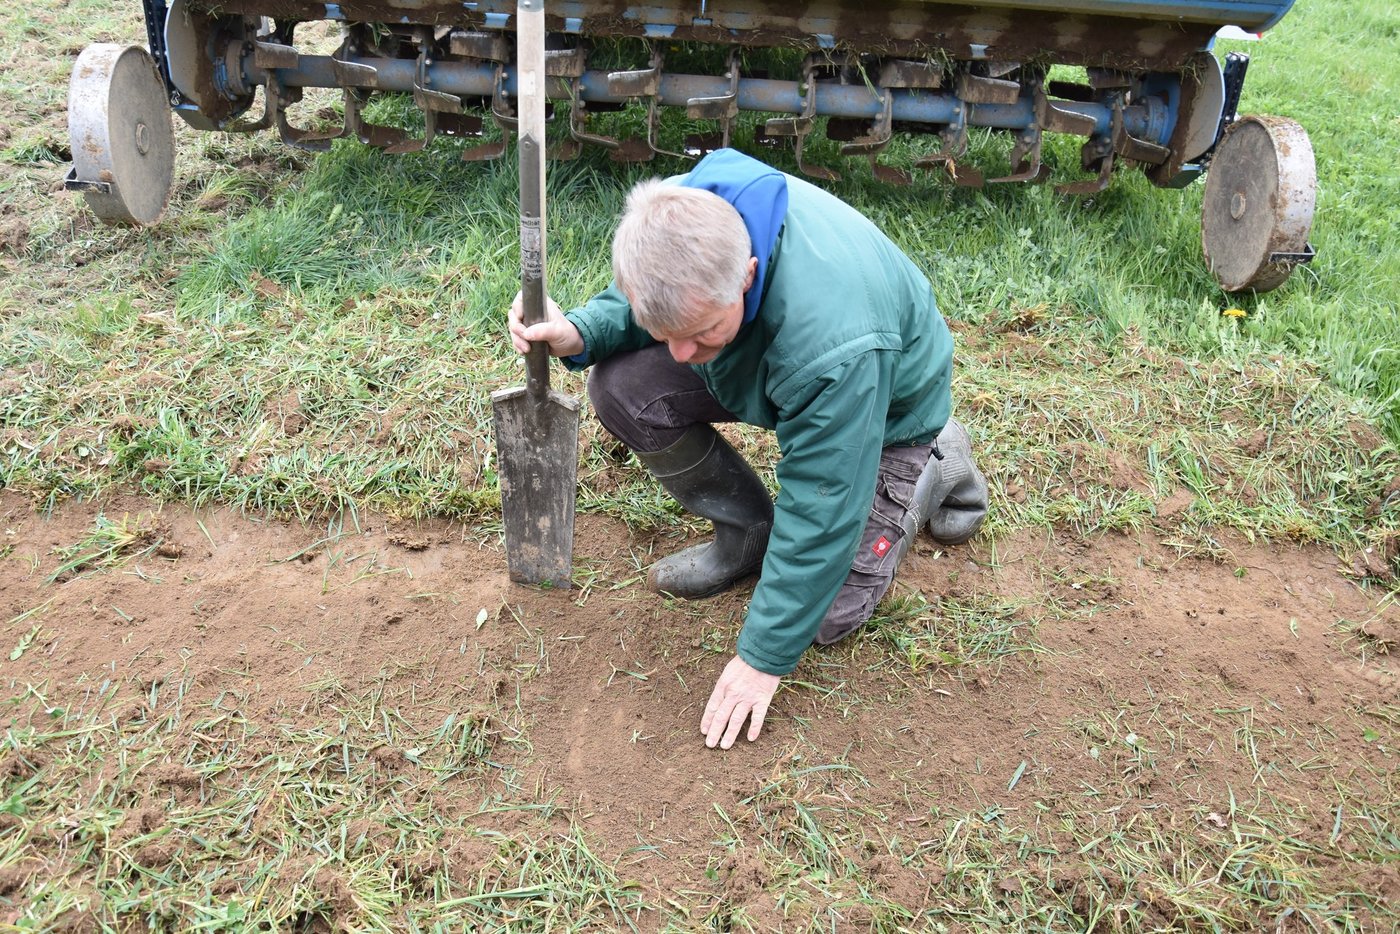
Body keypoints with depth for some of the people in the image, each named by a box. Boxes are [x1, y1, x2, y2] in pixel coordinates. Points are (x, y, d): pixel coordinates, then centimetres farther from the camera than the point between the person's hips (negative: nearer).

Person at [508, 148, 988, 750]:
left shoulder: (834, 343, -47)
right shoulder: (676, 219, -29)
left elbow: (818, 514, -35)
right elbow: (628, 302, -4)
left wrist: (764, 658, -25)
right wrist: (578, 333, -29)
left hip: (884, 403, -5)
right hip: (758, 369, 6)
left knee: (829, 615, -8)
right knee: (620, 386, -18)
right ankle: (748, 535, 3)